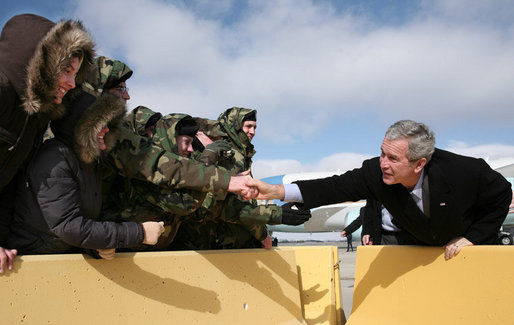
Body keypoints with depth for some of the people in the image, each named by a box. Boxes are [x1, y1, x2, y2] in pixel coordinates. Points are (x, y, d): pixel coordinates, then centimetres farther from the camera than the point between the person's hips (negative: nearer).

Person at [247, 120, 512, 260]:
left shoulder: (465, 171, -36)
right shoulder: (376, 173, -31)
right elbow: (338, 186, -35)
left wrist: (471, 237, -22)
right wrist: (276, 191, -47)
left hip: (470, 245, -2)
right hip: (418, 247, 2)